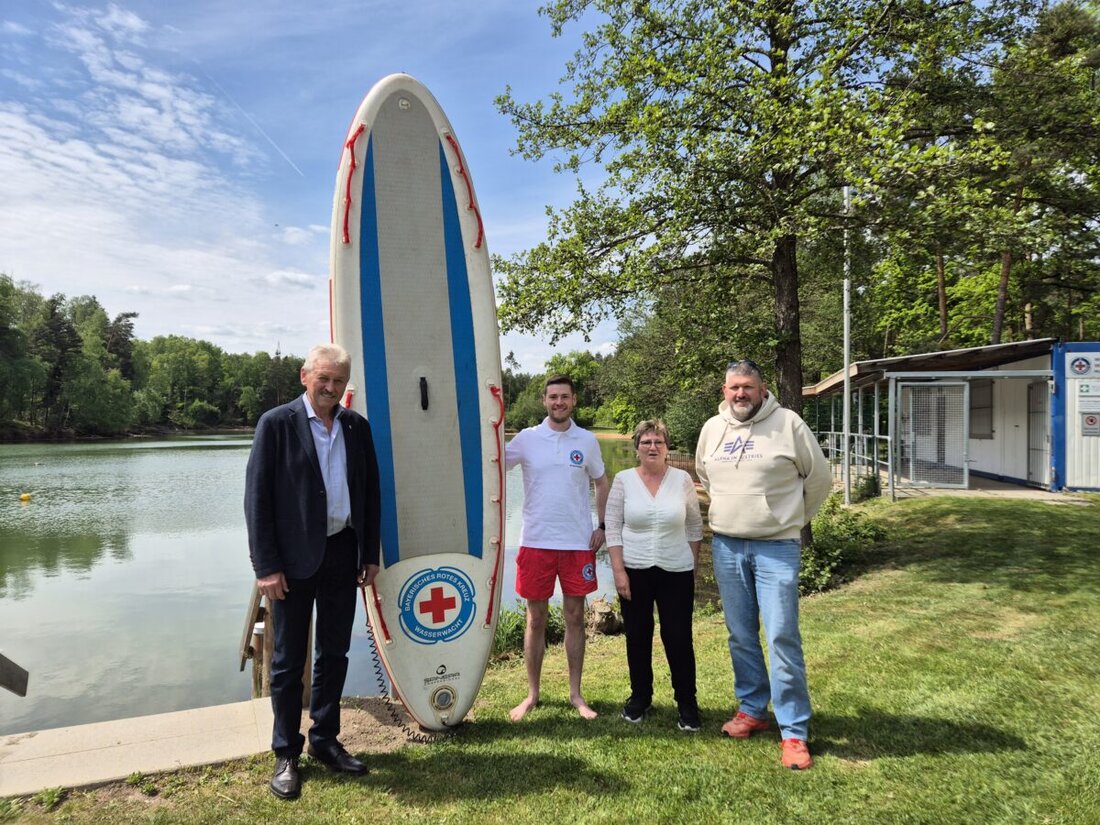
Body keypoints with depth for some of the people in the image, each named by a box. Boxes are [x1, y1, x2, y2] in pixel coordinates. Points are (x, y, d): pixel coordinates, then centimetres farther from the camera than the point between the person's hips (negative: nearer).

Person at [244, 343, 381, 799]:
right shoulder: (276, 423, -7)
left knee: (334, 654, 15)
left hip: (342, 555, 4)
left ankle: (325, 741, 31)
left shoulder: (356, 426, 5)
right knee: (289, 660, 8)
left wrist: (370, 554, 6)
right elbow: (257, 498, -9)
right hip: (294, 560, -4)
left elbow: (370, 492, 9)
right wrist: (267, 567, -13)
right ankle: (286, 753, 23)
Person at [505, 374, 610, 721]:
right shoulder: (527, 438, -2)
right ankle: (532, 694, 22)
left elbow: (601, 483, 12)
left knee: (575, 617, 9)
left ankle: (575, 693, 23)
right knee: (536, 619, 8)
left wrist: (602, 526, 4)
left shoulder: (587, 441, 2)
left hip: (578, 542, 1)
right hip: (536, 542, -1)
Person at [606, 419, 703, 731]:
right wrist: (618, 570, -8)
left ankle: (687, 703, 20)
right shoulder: (623, 480, -3)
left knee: (678, 638, 3)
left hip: (676, 572, 0)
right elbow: (613, 528, -3)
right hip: (634, 571, 1)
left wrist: (694, 565, 6)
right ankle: (640, 697, 29)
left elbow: (694, 526, 6)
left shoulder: (683, 480, -2)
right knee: (638, 637, 11)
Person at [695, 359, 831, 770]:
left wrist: (793, 518, 9)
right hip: (726, 546, 5)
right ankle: (752, 709, 31)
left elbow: (819, 477, 2)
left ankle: (794, 732, 6)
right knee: (741, 636, 14)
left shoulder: (789, 424, -8)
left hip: (776, 547, -4)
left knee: (782, 637, -5)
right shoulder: (712, 428, 6)